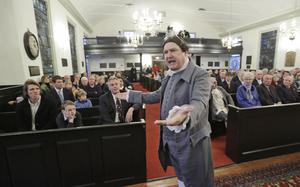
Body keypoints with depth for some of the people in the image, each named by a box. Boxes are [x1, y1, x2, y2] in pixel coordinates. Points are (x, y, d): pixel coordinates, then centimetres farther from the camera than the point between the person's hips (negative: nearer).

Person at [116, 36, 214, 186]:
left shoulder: (199, 75, -18)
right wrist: (130, 95, 19)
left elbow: (199, 103, -33)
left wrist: (185, 116, -56)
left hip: (191, 140, -7)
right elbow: (158, 95, 18)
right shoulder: (169, 76, 7)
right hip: (171, 139, 7)